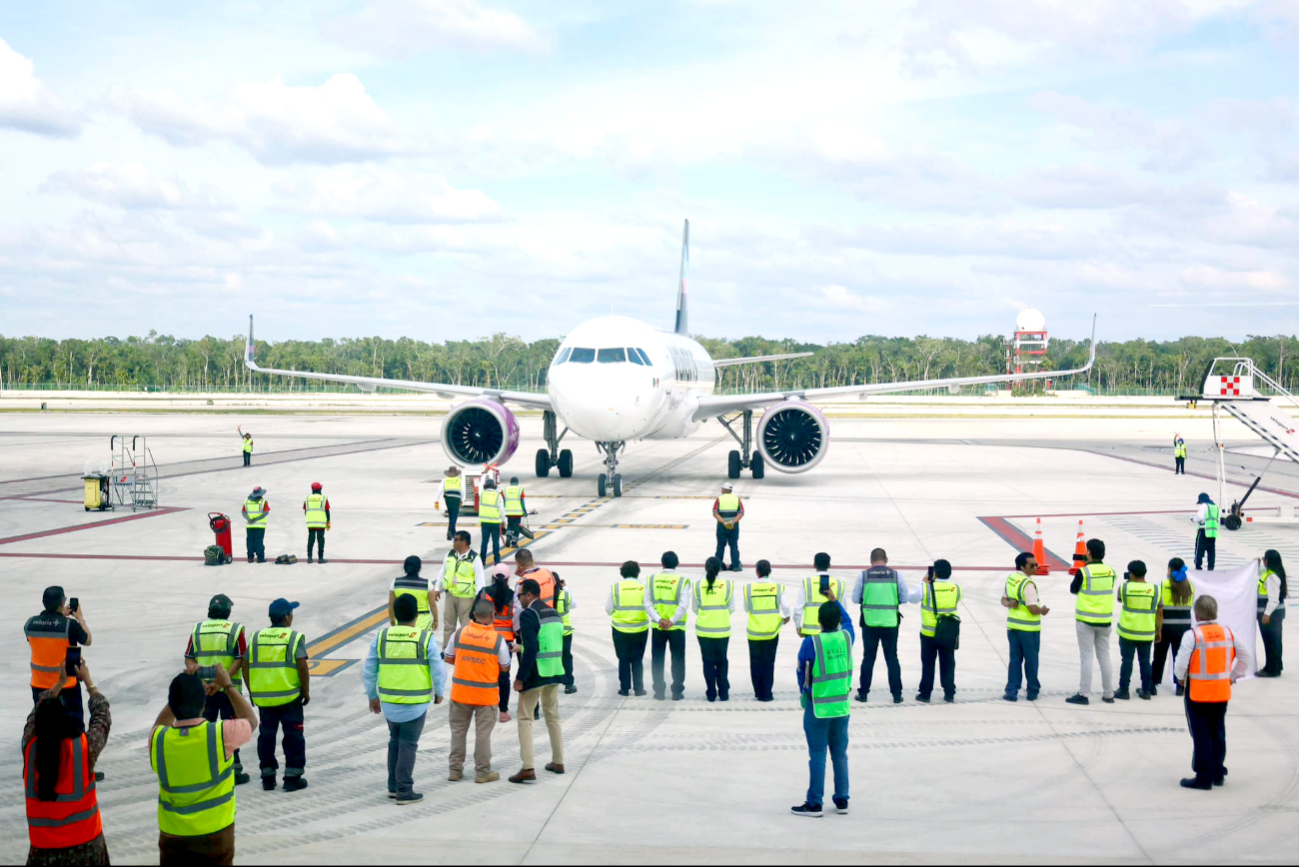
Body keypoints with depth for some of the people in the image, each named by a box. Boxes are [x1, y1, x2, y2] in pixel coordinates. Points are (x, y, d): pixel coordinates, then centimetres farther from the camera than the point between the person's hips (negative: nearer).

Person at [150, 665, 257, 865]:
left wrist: (181, 690, 12)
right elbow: (251, 720, 3)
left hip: (172, 834, 2)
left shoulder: (158, 740, -12)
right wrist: (227, 685, 9)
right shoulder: (220, 734, -19)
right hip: (215, 832, -2)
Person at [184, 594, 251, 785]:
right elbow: (240, 660, -14)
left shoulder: (197, 629, 3)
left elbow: (189, 659, -1)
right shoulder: (235, 630, -6)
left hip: (203, 689, 3)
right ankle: (234, 771, 7)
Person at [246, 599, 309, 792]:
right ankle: (292, 777, 7)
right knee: (293, 736, 6)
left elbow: (247, 666, 6)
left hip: (262, 698, 4)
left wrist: (251, 691, 16)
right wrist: (306, 692, -3)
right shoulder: (295, 638, -7)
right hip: (289, 697, -4)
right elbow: (302, 667, -14)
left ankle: (267, 777, 18)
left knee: (266, 735, 14)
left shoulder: (256, 637, 6)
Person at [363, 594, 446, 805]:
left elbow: (368, 671, 2)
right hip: (416, 703, -3)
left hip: (388, 701, 3)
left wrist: (372, 696, 15)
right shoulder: (426, 638, -11)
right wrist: (439, 692, 10)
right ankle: (404, 792, 7)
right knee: (408, 745, 4)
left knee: (395, 741, 20)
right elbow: (438, 671, -7)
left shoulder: (381, 637, -2)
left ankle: (393, 786, 25)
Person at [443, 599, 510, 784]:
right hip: (486, 693, -2)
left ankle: (455, 769, 20)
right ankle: (482, 772, 14)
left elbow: (448, 658, 4)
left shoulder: (459, 633, -7)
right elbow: (505, 668, -5)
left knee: (458, 730, 14)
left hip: (461, 691, 2)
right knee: (483, 733, 8)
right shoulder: (498, 639, -13)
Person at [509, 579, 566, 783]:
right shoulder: (554, 613, 10)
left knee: (525, 719, -1)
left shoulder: (528, 615, -15)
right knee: (553, 716, 19)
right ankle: (558, 762, 26)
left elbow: (531, 650, -22)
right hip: (555, 673, 8)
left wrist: (520, 678, -18)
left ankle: (528, 768, -7)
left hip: (535, 674, -8)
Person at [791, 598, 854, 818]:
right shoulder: (846, 637, -4)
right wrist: (835, 600, 26)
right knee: (840, 754, 13)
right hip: (842, 705, 4)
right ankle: (842, 800, 18)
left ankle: (814, 804, 4)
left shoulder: (811, 642, -16)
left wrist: (803, 692, 12)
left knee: (817, 756, 0)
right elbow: (848, 620, 21)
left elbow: (801, 671, -4)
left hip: (818, 707, -4)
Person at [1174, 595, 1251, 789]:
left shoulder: (1192, 634, -15)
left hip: (1198, 693, -5)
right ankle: (1218, 773, 24)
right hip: (1222, 692, 5)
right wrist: (1233, 676, 13)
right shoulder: (1228, 632, 1)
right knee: (1218, 733, 17)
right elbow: (1245, 657, 4)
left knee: (1201, 735, 2)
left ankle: (1204, 777, 4)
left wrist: (1181, 678, 1)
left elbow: (1181, 663, -19)